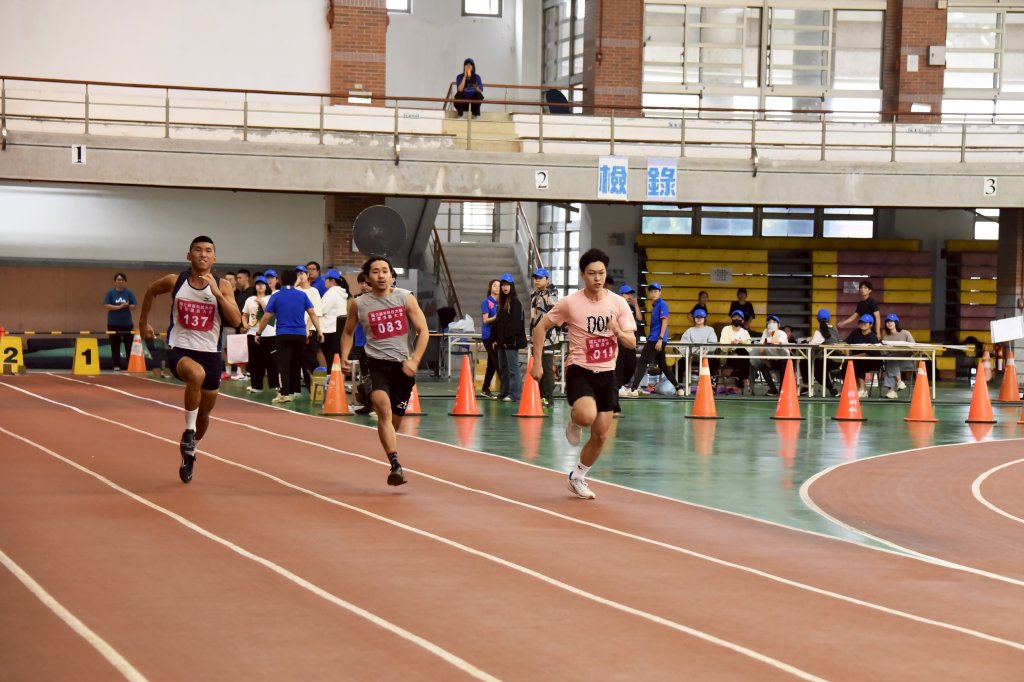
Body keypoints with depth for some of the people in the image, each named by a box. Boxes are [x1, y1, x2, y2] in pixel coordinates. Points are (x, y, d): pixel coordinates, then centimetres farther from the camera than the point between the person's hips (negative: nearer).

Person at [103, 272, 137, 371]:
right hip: (113, 324, -1)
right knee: (115, 346, 0)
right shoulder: (110, 292, 0)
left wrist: (127, 306, -18)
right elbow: (106, 306, -8)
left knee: (129, 345, -1)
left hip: (127, 324, 1)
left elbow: (134, 306, 4)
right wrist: (119, 307, -16)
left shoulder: (129, 293, 5)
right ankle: (116, 365, 6)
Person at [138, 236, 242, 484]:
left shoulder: (223, 286, -4)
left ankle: (189, 453, 43)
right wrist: (143, 322, 21)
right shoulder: (175, 281, -4)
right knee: (196, 374, -38)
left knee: (204, 413, 14)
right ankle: (189, 430, -21)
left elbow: (236, 321, -15)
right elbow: (151, 292, 17)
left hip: (210, 353, 3)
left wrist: (217, 293, -23)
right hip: (180, 350, -3)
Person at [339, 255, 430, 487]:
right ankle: (395, 465, -33)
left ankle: (392, 458, 37)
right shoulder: (358, 304, 2)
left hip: (402, 365, 2)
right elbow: (348, 332, 18)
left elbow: (423, 331, 2)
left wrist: (414, 360, -9)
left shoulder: (406, 298, 1)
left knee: (395, 420, 8)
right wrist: (344, 357, 2)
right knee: (383, 407, -27)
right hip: (375, 363, -2)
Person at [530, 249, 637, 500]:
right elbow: (541, 327, 2)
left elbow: (632, 343, 1)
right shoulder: (570, 303, -8)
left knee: (601, 435, 6)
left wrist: (618, 331, -21)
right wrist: (537, 362, -3)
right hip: (579, 370, -4)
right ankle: (574, 419, 7)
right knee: (587, 416, -32)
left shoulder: (618, 303, -1)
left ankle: (577, 477, 29)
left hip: (606, 373, 4)